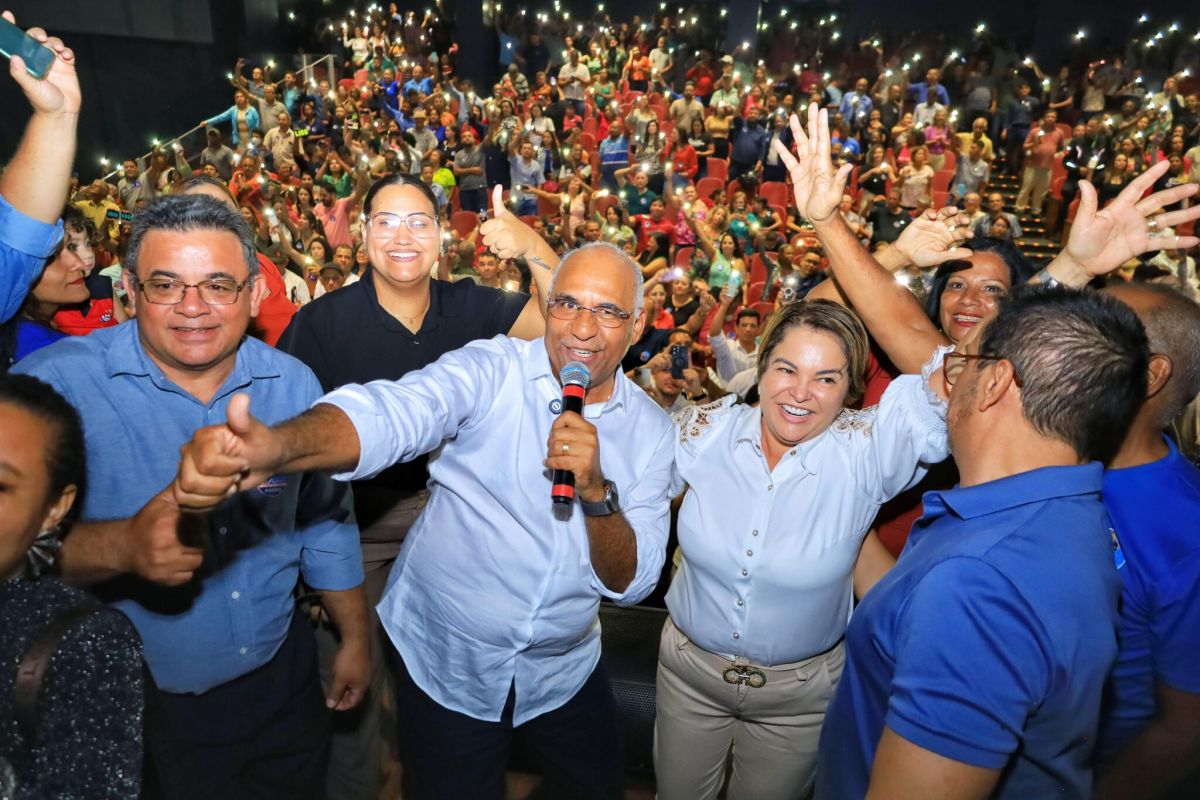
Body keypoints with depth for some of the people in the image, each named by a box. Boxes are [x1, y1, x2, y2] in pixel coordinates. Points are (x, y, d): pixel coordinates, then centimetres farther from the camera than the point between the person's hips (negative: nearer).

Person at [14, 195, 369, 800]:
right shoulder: (56, 385, -18)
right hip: (136, 705, -3)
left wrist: (355, 637, 9)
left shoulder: (294, 384, -6)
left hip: (281, 677, 4)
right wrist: (121, 545, -41)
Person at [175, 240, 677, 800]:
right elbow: (389, 415, -37)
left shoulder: (650, 428, -7)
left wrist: (596, 490, -29)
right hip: (444, 660, -3)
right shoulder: (490, 371, -17)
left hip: (563, 670, 4)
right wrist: (273, 444, -57)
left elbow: (632, 582, -11)